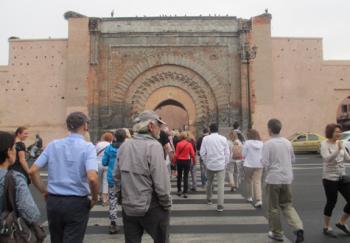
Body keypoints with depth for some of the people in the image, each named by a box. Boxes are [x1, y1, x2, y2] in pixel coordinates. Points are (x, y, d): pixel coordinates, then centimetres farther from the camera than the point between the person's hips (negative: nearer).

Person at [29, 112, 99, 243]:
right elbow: (92, 178, -24)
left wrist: (44, 191, 11)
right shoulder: (87, 147, -11)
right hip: (77, 203, -4)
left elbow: (32, 171, 0)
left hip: (53, 201, 5)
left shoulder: (53, 145, 2)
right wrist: (94, 198, -7)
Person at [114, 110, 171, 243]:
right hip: (152, 208, -5)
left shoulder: (124, 146, 2)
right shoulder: (153, 145, -17)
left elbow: (116, 176, 8)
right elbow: (161, 182, -21)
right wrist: (167, 205, -7)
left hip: (128, 207, 6)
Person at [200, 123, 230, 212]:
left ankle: (209, 199, 37)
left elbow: (202, 152, -3)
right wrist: (225, 163, 11)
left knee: (209, 182, 21)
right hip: (221, 165, -1)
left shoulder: (206, 139, -3)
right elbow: (227, 152, 1)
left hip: (210, 165, 1)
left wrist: (206, 162, 10)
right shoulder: (223, 138, -1)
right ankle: (220, 205, -7)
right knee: (220, 185, -1)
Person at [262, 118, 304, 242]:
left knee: (274, 208, 10)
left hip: (273, 179, -5)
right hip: (287, 178, 5)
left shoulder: (268, 144, -13)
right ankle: (298, 228, -1)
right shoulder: (287, 142, 4)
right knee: (287, 205, 17)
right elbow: (292, 159, 14)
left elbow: (265, 163, -16)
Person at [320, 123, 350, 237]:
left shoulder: (340, 143, 8)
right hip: (330, 178, -6)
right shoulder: (324, 144, -10)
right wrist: (338, 149, -34)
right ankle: (326, 227, 21)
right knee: (331, 202, 2)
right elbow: (327, 158, -24)